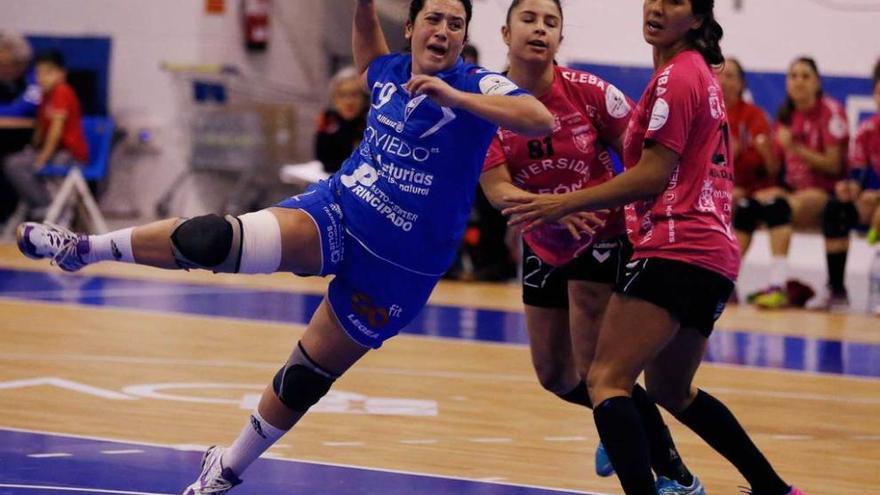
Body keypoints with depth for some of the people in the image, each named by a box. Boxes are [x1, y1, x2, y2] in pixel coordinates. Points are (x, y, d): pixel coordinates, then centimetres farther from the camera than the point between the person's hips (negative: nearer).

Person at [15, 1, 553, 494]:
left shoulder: (476, 85, -11)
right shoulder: (389, 72, 4)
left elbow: (541, 119, -30)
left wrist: (453, 97, -35)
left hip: (400, 266, -2)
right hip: (336, 211, 2)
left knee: (307, 378, 7)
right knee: (214, 241, -22)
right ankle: (85, 248, -4)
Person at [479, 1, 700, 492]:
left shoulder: (590, 92, -20)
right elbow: (496, 188, -21)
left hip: (604, 238, -5)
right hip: (544, 248, 5)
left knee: (594, 372, -15)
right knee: (554, 376, 14)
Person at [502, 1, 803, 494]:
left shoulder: (675, 75, -9)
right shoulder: (703, 74, 19)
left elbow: (652, 176, -15)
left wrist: (564, 204, -16)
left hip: (674, 250, -10)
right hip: (714, 252, 10)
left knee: (607, 380, -15)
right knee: (672, 389, 24)